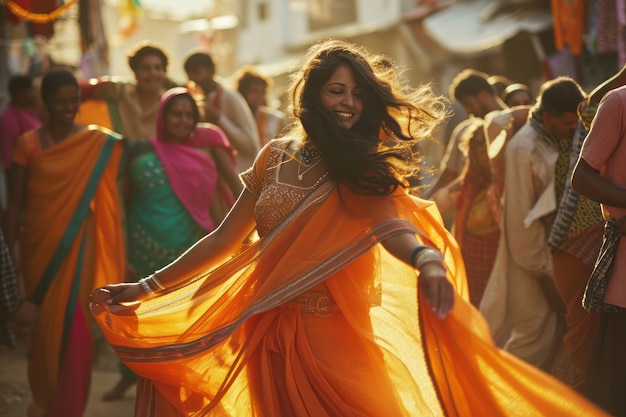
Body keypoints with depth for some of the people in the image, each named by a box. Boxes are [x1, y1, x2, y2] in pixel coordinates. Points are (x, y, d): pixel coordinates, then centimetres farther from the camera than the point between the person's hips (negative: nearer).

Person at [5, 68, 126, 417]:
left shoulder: (97, 142, 0)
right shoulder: (29, 143, -2)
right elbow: (17, 199, 0)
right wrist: (11, 244, -4)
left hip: (78, 244, 0)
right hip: (39, 242, 0)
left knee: (75, 323, -3)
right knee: (43, 323, 9)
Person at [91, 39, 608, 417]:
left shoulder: (363, 170, -5)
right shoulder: (276, 156, 4)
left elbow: (391, 224, -25)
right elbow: (225, 238, 7)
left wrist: (425, 258, -49)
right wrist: (148, 287, 3)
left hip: (334, 335, -3)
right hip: (270, 334, 3)